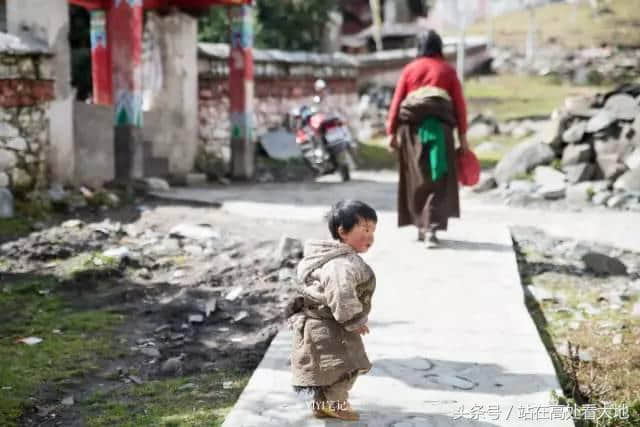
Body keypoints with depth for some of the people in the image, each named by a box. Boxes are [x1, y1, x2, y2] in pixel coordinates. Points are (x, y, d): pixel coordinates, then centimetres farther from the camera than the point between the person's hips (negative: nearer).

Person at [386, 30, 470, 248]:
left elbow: (397, 101, 5)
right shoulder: (448, 70, 10)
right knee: (438, 179, 0)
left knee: (416, 179, 11)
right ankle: (431, 228, -11)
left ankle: (421, 226, 18)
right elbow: (459, 103, 4)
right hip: (440, 126, -1)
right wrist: (462, 135, 7)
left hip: (411, 125, 1)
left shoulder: (409, 69, 12)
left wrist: (391, 132, 6)